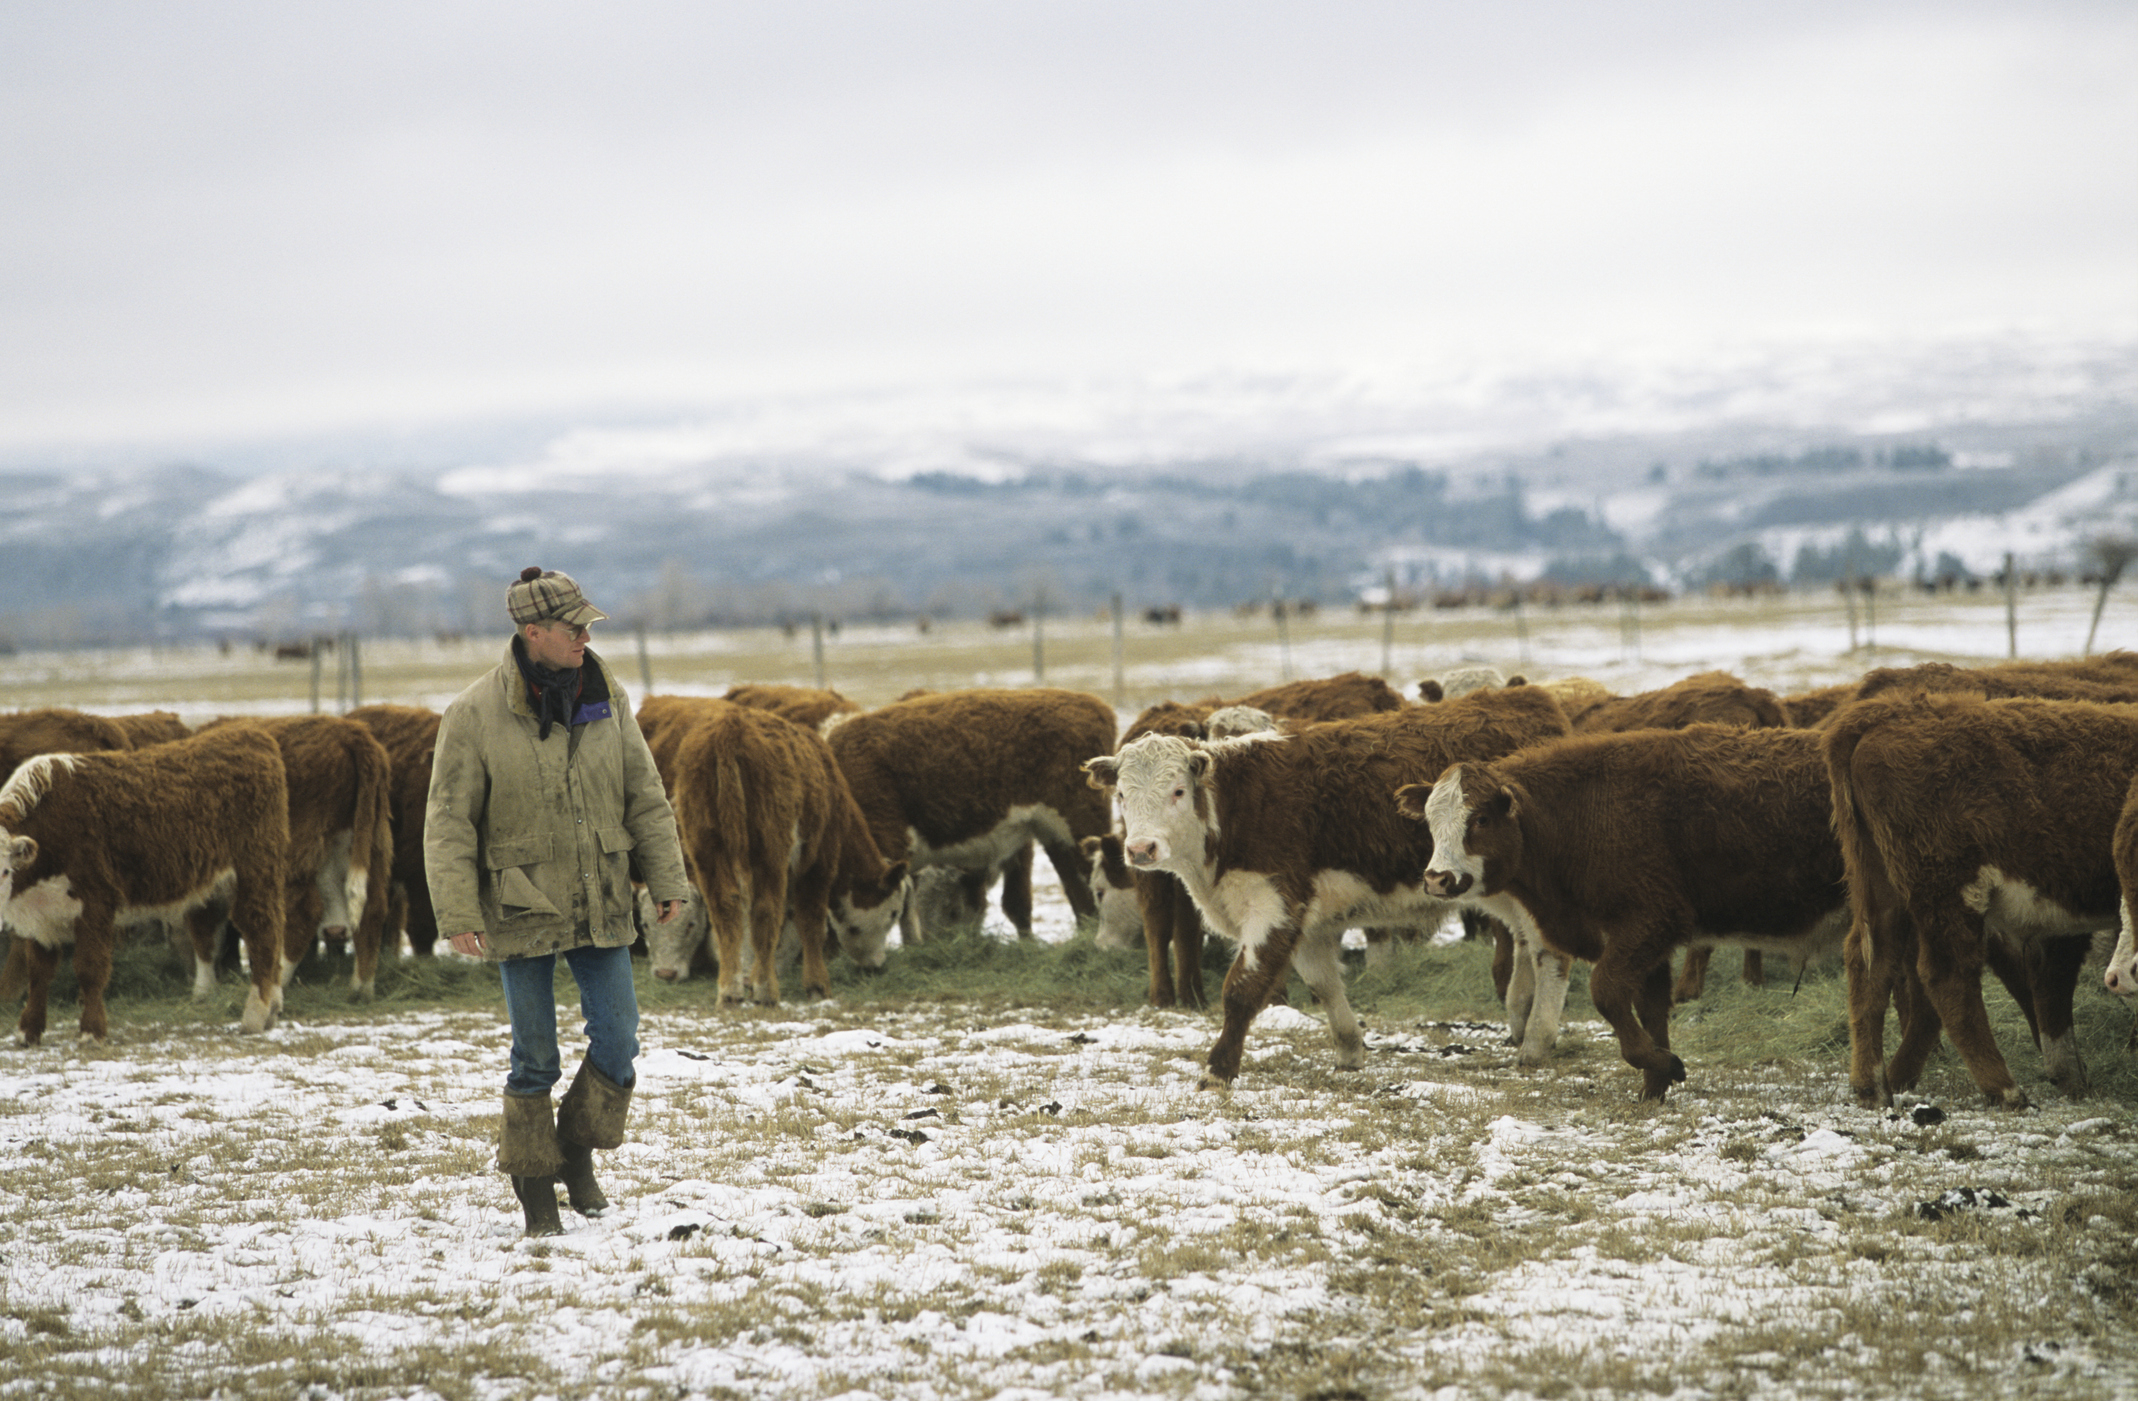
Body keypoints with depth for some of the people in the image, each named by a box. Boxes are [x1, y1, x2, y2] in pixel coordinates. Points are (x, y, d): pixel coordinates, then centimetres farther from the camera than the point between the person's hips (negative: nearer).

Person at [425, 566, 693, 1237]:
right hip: (521, 912, -4)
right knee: (535, 1056, 2)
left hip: (600, 906, 4)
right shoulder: (475, 714, -11)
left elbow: (645, 797, 7)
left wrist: (667, 880, 4)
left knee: (618, 1043, 1)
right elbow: (449, 821, -9)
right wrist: (459, 915, -14)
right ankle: (533, 1183, 17)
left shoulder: (606, 699, 1)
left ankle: (578, 1150, 24)